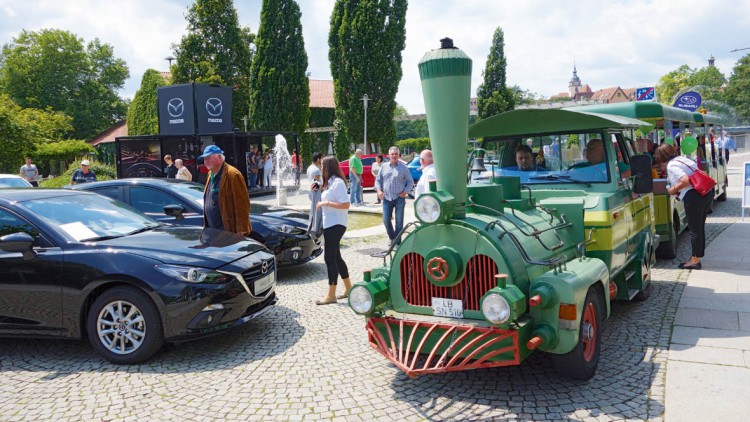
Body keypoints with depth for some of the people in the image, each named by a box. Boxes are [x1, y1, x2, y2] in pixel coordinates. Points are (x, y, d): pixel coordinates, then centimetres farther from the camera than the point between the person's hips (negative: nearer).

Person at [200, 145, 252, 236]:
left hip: (229, 231, -9)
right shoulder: (211, 174, 13)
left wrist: (241, 230, -22)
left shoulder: (233, 174, -15)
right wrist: (206, 226, 18)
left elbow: (242, 204, -19)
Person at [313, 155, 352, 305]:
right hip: (329, 224, 10)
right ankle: (348, 288, 27)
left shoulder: (337, 182, -15)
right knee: (335, 257, 15)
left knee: (330, 257, -8)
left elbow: (345, 204, -21)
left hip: (336, 224, -10)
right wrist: (317, 191, 8)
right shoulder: (329, 182, 14)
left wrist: (326, 203, -20)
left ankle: (331, 295, -2)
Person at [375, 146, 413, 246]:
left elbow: (410, 182, 6)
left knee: (399, 221, 1)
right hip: (386, 198, 2)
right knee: (386, 220, 2)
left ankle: (397, 241, 11)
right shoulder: (384, 167, 10)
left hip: (399, 198, -2)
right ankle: (391, 237, 26)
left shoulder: (403, 167, 3)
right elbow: (378, 180, 16)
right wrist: (379, 190, -1)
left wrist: (405, 192, -7)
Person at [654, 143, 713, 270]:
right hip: (707, 192, 10)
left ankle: (695, 260, 5)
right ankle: (697, 257, 26)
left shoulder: (671, 165, -8)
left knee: (694, 229, -1)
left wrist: (673, 189, -5)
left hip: (694, 196, -10)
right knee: (700, 227, 17)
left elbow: (685, 181, -21)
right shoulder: (683, 159, 18)